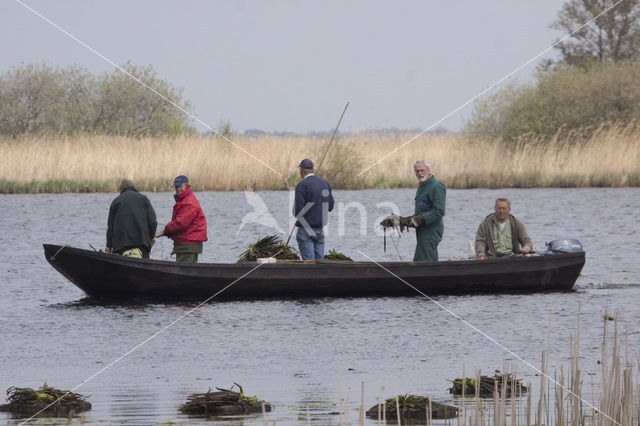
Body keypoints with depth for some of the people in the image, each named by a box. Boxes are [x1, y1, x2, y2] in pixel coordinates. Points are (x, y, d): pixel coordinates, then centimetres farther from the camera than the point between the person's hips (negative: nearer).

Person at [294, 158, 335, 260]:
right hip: (320, 229, 6)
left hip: (306, 229, -6)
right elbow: (330, 206, 12)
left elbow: (298, 211, -16)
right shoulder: (325, 183, 6)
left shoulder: (301, 185, -13)